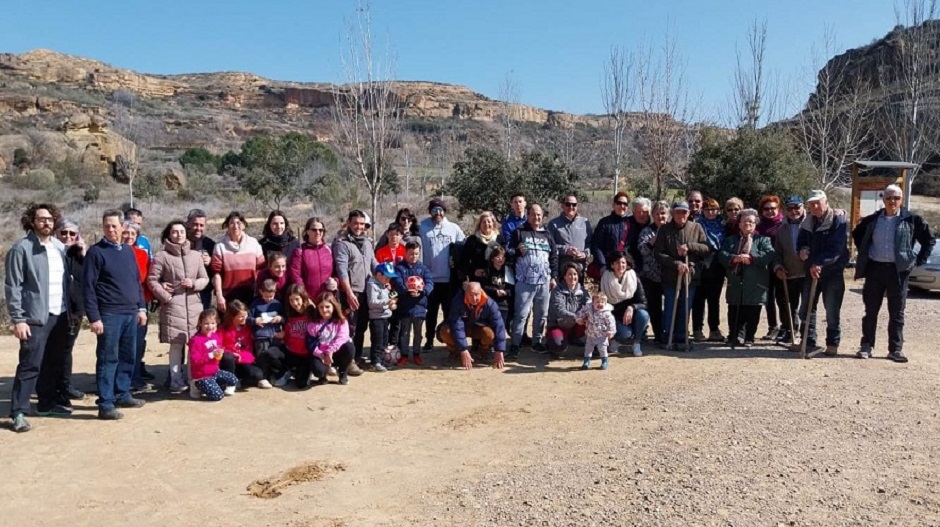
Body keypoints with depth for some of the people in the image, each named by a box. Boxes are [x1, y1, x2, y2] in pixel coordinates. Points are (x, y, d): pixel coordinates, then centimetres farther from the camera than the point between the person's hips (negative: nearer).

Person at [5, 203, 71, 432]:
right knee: (30, 365, -5)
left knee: (54, 363, 13)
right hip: (36, 317, -6)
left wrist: (72, 309, 8)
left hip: (60, 316, 6)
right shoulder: (21, 248, -7)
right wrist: (17, 319, -13)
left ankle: (48, 402, 26)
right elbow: (13, 286, -9)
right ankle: (19, 412, 2)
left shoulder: (60, 247, 11)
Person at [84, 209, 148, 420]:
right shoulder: (96, 252, -6)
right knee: (108, 359, -2)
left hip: (131, 313, 6)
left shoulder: (128, 250, 12)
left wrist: (141, 308, 12)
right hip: (109, 314, -6)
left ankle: (123, 394, 25)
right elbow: (88, 287, -9)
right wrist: (94, 317, -14)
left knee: (128, 357, 12)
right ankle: (105, 404, 3)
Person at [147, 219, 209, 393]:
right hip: (173, 305, -3)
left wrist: (194, 283, -6)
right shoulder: (162, 256, 0)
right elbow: (152, 280, -2)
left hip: (194, 304, 4)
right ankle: (176, 380, 4)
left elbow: (205, 279, 14)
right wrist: (166, 297, -8)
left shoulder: (195, 255, 11)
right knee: (176, 344, -4)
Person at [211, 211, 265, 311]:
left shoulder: (253, 243, 6)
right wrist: (219, 296, -8)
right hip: (228, 296, -1)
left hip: (250, 295, 2)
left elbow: (261, 269, 7)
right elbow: (217, 274, -3)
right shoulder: (220, 246, 1)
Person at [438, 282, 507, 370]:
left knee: (489, 333, -33)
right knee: (445, 331, -32)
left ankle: (484, 351, 3)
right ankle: (454, 352, 2)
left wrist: (499, 352, -33)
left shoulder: (489, 303, -27)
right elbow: (457, 327, -34)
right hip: (463, 328, -1)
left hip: (479, 328, 1)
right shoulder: (458, 301, -30)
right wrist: (464, 350, -40)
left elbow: (499, 325, -28)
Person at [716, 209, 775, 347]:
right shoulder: (730, 240, 16)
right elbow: (721, 254, 1)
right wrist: (734, 258, -19)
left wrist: (751, 257, -22)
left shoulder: (763, 239, 8)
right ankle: (734, 336, 19)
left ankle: (749, 338, 17)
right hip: (735, 283, 2)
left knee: (752, 314, 4)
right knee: (734, 313, 5)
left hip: (755, 285, -2)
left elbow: (769, 254, -11)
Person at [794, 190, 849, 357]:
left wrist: (819, 263, -29)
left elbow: (836, 248, -20)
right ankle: (809, 342, 13)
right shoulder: (808, 221, 9)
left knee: (832, 311, 2)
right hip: (811, 271, 6)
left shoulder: (838, 220, -10)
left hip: (833, 272, -6)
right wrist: (802, 249, -8)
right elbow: (801, 241, 16)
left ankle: (832, 344, 13)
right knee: (806, 309, 5)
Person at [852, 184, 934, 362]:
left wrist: (919, 260, 0)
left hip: (898, 270, -1)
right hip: (874, 268, 2)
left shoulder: (911, 220, -1)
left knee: (897, 312, 5)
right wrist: (864, 254, 12)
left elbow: (929, 240, 6)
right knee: (871, 310, 6)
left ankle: (896, 349, 12)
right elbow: (856, 234, 21)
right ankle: (866, 346, 13)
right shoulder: (872, 220, 4)